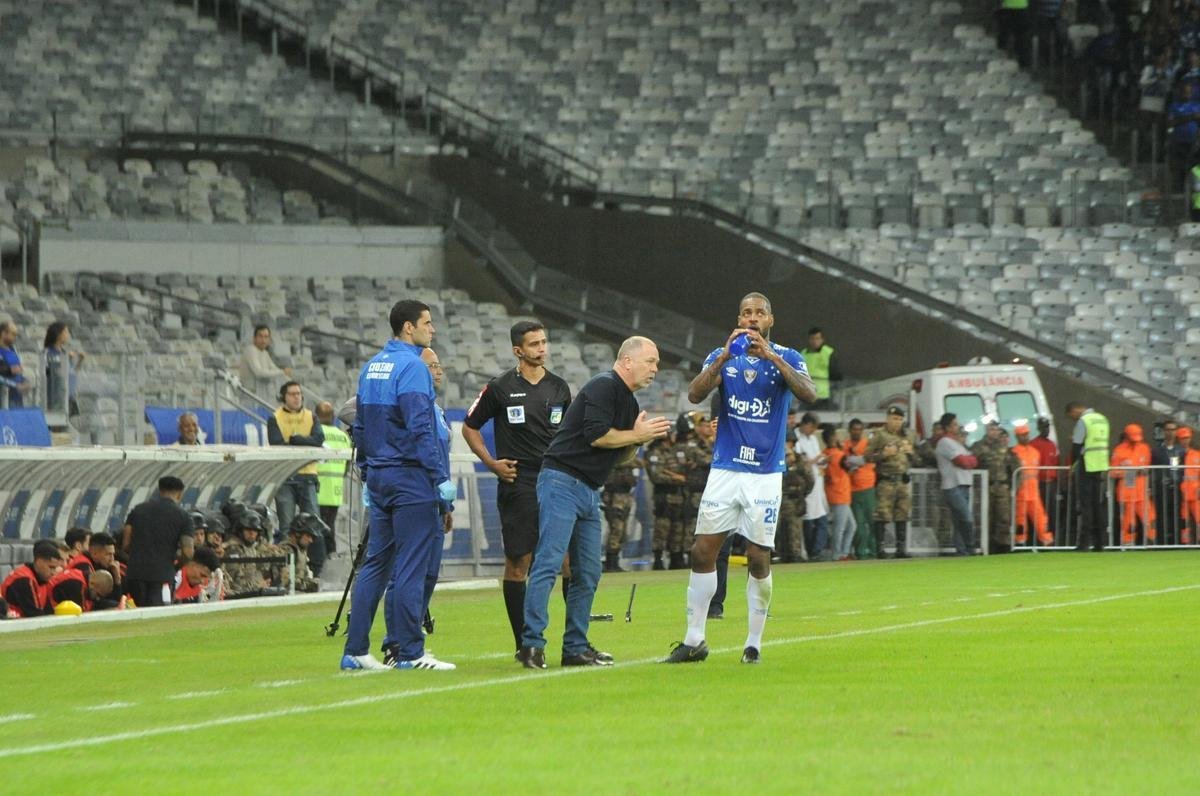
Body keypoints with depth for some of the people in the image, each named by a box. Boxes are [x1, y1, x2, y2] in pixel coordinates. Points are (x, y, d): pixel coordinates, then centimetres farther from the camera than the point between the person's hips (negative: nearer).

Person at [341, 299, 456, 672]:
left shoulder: (371, 366, 13)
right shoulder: (411, 366, -12)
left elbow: (360, 427, 17)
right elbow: (420, 428, -19)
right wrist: (441, 477, -16)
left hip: (379, 476, 8)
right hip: (410, 478, -8)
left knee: (375, 563, 11)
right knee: (410, 566, -5)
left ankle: (355, 651, 9)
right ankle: (409, 652, -4)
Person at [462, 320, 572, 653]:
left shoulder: (559, 387, 12)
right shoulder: (500, 388, 0)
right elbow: (469, 428, 8)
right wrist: (492, 462, -1)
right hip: (518, 485, -4)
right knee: (518, 562, -3)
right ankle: (523, 644, 2)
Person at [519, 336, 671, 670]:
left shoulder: (629, 401, 19)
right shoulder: (603, 387, -11)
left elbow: (624, 454, 22)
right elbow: (597, 435, -21)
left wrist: (640, 438, 2)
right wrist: (637, 435, -9)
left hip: (590, 491, 10)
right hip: (562, 482, -10)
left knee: (588, 573, 9)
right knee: (548, 564, -14)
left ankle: (576, 648, 13)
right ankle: (532, 644, -17)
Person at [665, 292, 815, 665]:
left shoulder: (787, 358, 1)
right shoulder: (722, 356, 7)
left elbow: (809, 394, -18)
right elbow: (695, 394, -9)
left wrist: (771, 356, -28)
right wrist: (724, 357, -23)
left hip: (766, 473, -2)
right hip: (725, 469, 2)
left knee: (759, 558, -1)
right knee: (703, 551, -2)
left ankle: (754, 643, 9)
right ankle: (694, 640, 5)